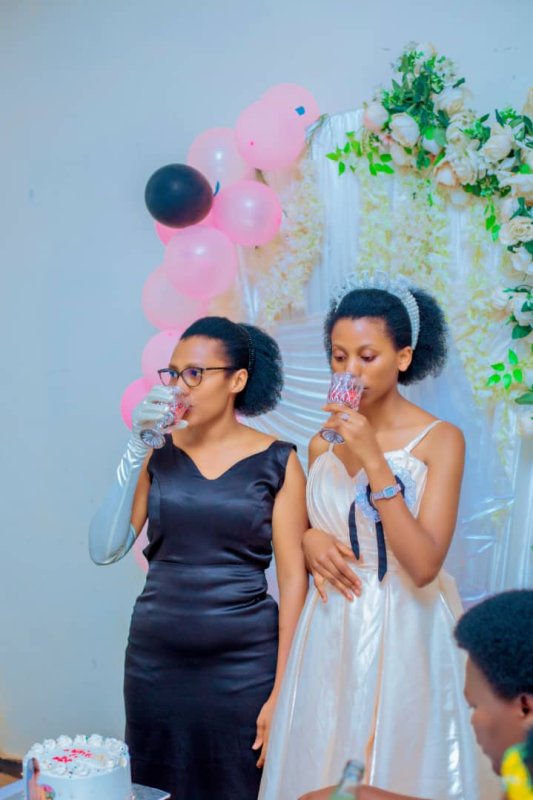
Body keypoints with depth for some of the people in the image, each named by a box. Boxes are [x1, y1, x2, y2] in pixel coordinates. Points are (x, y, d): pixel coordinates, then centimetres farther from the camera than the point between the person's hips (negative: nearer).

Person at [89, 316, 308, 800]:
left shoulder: (276, 462, -4)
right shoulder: (159, 454, 2)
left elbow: (293, 577, -5)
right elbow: (105, 550, -5)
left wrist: (282, 691, -7)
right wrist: (137, 450, -13)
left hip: (244, 666, -2)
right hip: (155, 663, 2)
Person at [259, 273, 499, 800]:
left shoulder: (440, 440, -9)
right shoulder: (323, 444, 5)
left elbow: (424, 564, -19)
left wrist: (374, 461, -22)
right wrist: (308, 540, -3)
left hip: (406, 637, -4)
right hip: (332, 635, 4)